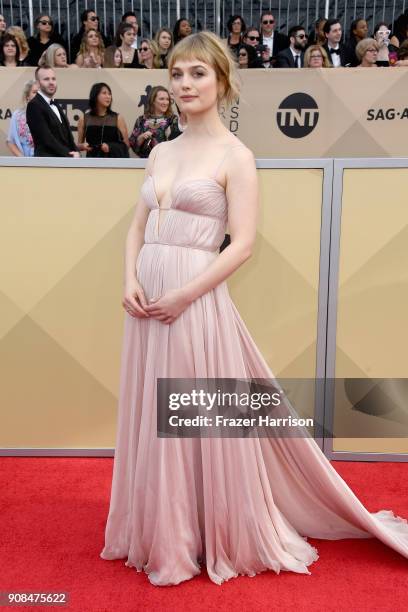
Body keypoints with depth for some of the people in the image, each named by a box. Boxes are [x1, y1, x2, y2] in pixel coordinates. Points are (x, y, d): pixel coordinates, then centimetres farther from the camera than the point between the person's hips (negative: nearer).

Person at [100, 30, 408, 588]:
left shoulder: (235, 156, -4)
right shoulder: (160, 153, 15)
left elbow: (242, 243, -11)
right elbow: (138, 226, 14)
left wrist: (183, 294, -17)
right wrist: (131, 280, -3)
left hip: (197, 301, -6)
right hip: (148, 300, 7)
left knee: (204, 421, 4)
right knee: (153, 421, 14)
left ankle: (219, 538, 29)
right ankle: (163, 535, 37)